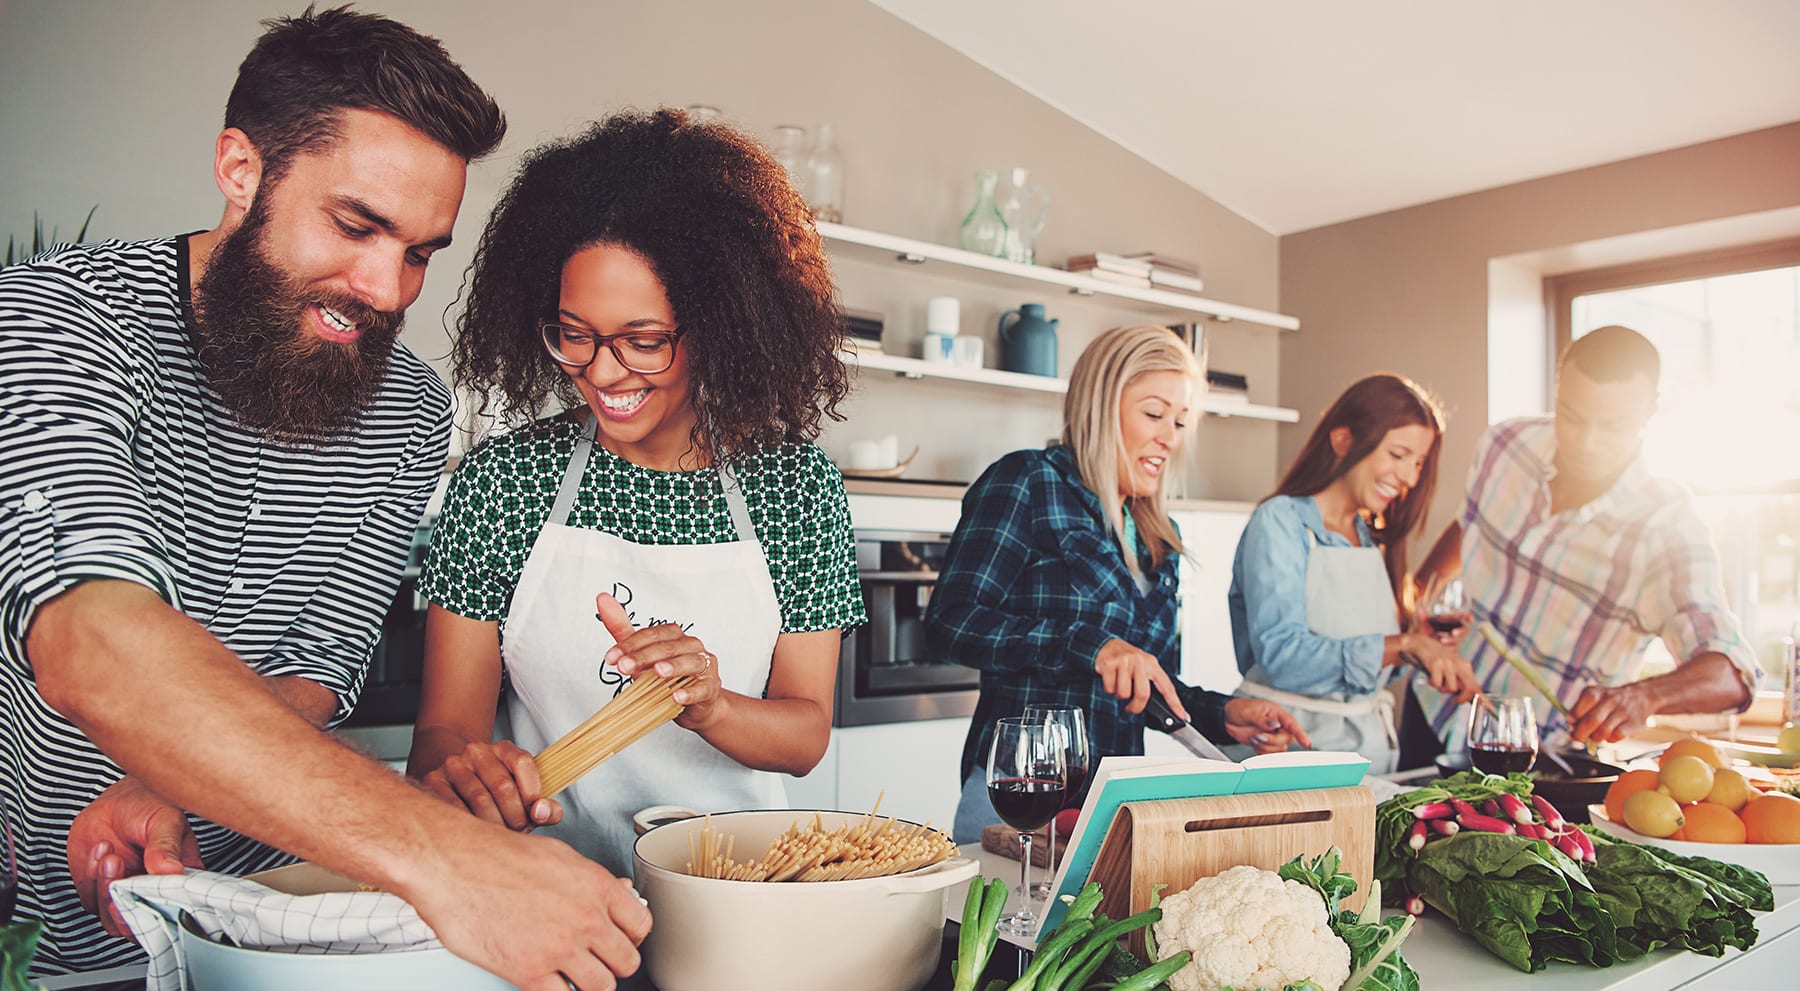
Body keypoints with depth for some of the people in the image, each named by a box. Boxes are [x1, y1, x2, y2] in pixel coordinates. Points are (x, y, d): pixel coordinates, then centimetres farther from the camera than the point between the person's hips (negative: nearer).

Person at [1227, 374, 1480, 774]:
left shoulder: (1371, 541, 16)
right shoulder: (1280, 522, -7)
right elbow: (1282, 657, -20)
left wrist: (1426, 642, 2)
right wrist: (1406, 644, -22)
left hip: (1370, 743, 6)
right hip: (1294, 744, -6)